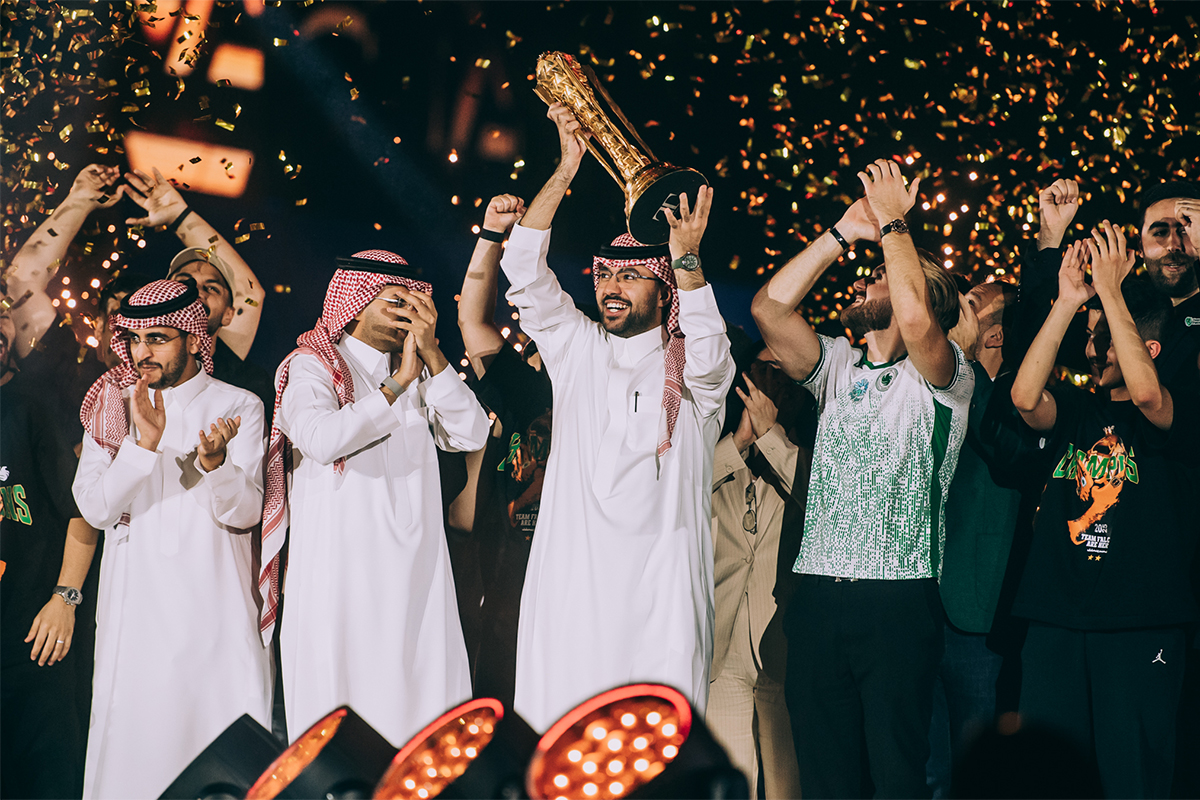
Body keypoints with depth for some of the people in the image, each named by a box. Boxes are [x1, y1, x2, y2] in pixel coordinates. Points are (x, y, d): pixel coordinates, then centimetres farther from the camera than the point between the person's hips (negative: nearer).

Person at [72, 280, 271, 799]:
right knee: (134, 736, 2)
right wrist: (144, 442, -18)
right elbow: (94, 507, -4)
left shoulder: (238, 406, 2)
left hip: (216, 605, -1)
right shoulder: (112, 407, 7)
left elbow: (246, 513, -6)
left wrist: (215, 462, -26)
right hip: (135, 606, 1)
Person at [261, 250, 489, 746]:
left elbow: (471, 435, 1)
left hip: (415, 570, 4)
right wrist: (398, 384, -12)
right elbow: (323, 439, -19)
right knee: (340, 703, -4)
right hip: (339, 570, -4)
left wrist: (431, 354, -5)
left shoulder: (421, 375, 16)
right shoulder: (313, 366, 1)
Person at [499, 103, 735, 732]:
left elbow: (708, 355, -16)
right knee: (561, 730, -3)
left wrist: (687, 261, -29)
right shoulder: (578, 349, 16)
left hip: (661, 579, -2)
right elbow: (526, 276, 5)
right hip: (572, 576, 2)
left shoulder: (693, 369, 9)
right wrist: (564, 171, -3)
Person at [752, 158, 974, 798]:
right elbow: (768, 308, 6)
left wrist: (892, 223, -10)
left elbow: (916, 320, -22)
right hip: (817, 596, 5)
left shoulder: (943, 378, 0)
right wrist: (844, 233, 4)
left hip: (898, 601, -5)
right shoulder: (837, 367, 17)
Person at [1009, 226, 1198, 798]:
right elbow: (1025, 396, -7)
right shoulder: (1075, 411, 13)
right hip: (1056, 623, 4)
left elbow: (1145, 392, -22)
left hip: (1140, 627, -4)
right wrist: (1066, 304, -11)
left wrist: (1111, 291, -19)